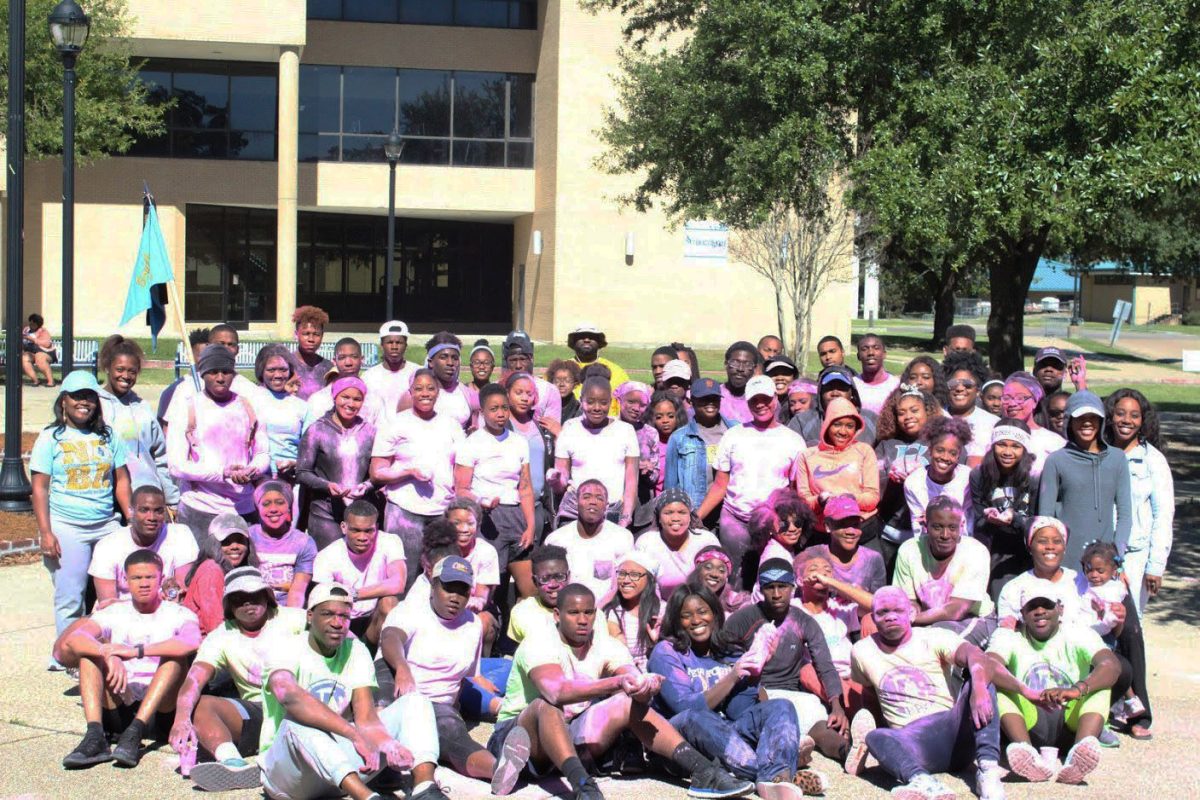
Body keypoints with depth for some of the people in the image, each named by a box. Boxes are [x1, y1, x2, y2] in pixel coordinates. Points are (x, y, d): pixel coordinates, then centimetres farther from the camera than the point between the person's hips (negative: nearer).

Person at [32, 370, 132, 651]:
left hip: (107, 525, 3)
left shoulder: (107, 436, 10)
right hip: (67, 528, -3)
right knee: (70, 598, 0)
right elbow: (40, 488, -3)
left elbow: (121, 480, 12)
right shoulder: (50, 438, 1)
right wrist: (45, 533, -10)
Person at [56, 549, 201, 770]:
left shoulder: (178, 614, 4)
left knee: (178, 654, -24)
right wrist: (109, 654, -30)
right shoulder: (114, 613, 11)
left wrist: (136, 651, -29)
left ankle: (135, 732, -39)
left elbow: (193, 641, -22)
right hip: (119, 710, 2)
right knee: (92, 647, -14)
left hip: (161, 711, -2)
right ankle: (94, 736, -31)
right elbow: (73, 639, -10)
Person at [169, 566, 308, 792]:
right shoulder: (220, 638, 8)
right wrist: (182, 718, -30)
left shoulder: (292, 619, 4)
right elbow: (194, 679, -9)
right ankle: (233, 762, -49)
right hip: (256, 712, 2)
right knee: (199, 706, -22)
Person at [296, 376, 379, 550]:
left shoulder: (369, 431, 11)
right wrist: (327, 485, -13)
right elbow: (302, 473, 2)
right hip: (326, 513, -2)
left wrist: (366, 486, -7)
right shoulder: (317, 430, 2)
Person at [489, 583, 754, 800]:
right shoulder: (538, 645, -18)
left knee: (629, 703, -15)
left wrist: (645, 687, -43)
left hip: (573, 737, 5)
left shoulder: (607, 647, 0)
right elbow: (556, 692, -39)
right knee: (546, 706, -36)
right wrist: (617, 682, -47)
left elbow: (638, 685, -18)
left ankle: (702, 772, -25)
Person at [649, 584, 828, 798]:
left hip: (727, 736, 5)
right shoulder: (665, 652, 1)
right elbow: (687, 708, -12)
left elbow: (740, 711, 3)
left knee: (780, 706, -17)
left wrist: (752, 679, -14)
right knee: (696, 718, -37)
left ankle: (774, 779, -49)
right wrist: (731, 678, -16)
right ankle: (782, 773, -39)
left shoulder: (728, 653, 14)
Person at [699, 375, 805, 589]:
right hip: (734, 521, 1)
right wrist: (696, 517, -2)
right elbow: (720, 485, 9)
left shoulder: (793, 440, 5)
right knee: (734, 583, 1)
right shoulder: (733, 436, 8)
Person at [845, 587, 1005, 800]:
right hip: (912, 740, 0)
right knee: (875, 737, -32)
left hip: (953, 728, 0)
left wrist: (979, 688, -38)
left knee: (979, 679, -25)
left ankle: (987, 770, -40)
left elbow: (974, 655, -17)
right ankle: (921, 781, -63)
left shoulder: (934, 638, 3)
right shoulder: (862, 651, 12)